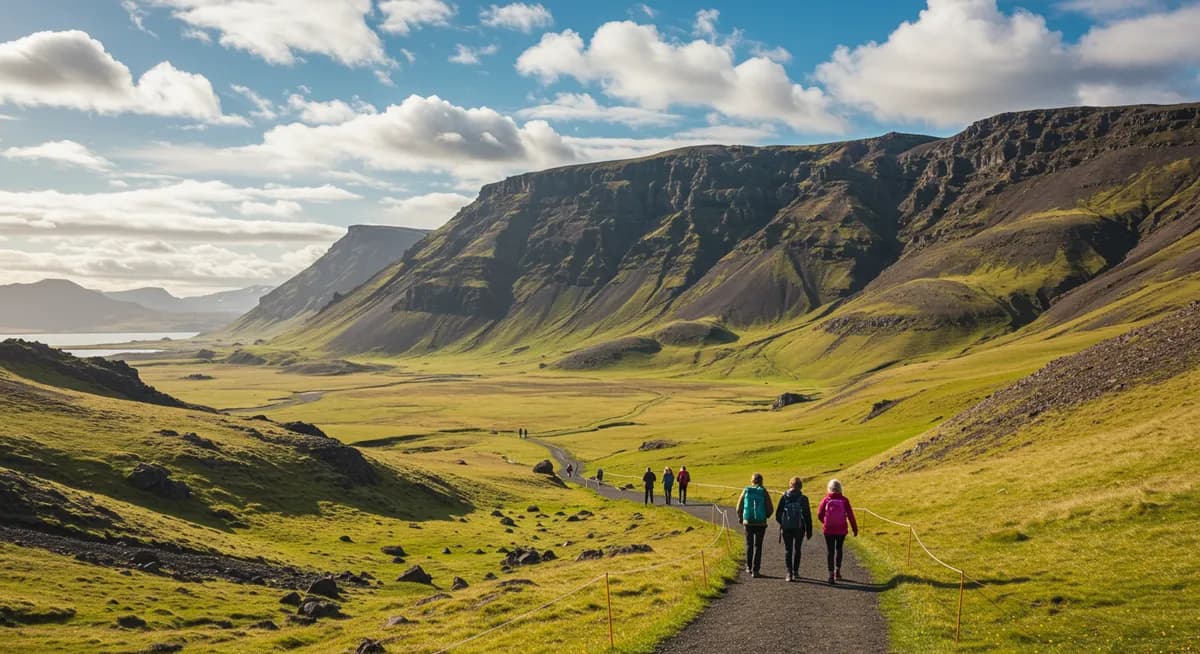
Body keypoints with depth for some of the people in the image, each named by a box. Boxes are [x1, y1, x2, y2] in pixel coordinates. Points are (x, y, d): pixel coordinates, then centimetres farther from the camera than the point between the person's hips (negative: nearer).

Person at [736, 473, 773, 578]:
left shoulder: (746, 491, -1)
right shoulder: (764, 492, -6)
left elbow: (739, 508, 0)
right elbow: (770, 510, -7)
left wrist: (740, 518, 19)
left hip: (748, 522, 1)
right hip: (761, 523, -1)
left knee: (749, 544, 19)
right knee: (758, 546, 6)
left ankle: (749, 567, 25)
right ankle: (755, 570, 2)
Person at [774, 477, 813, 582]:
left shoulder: (784, 497, -2)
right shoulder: (803, 498, -4)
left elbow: (778, 513, 0)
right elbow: (807, 516, -1)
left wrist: (781, 524, 17)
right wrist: (809, 531, 6)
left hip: (786, 528, 0)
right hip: (799, 528, 0)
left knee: (788, 550, 5)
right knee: (797, 549, 16)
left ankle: (789, 573, -7)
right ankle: (795, 572, 19)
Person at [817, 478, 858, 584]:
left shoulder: (826, 500, -5)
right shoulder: (844, 500, -5)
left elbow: (819, 515, -2)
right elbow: (850, 515, -6)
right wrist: (855, 529, 2)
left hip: (828, 530, -1)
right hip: (841, 530, 1)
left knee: (830, 551, 7)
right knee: (839, 549, 21)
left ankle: (831, 573, 1)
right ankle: (837, 569, 12)